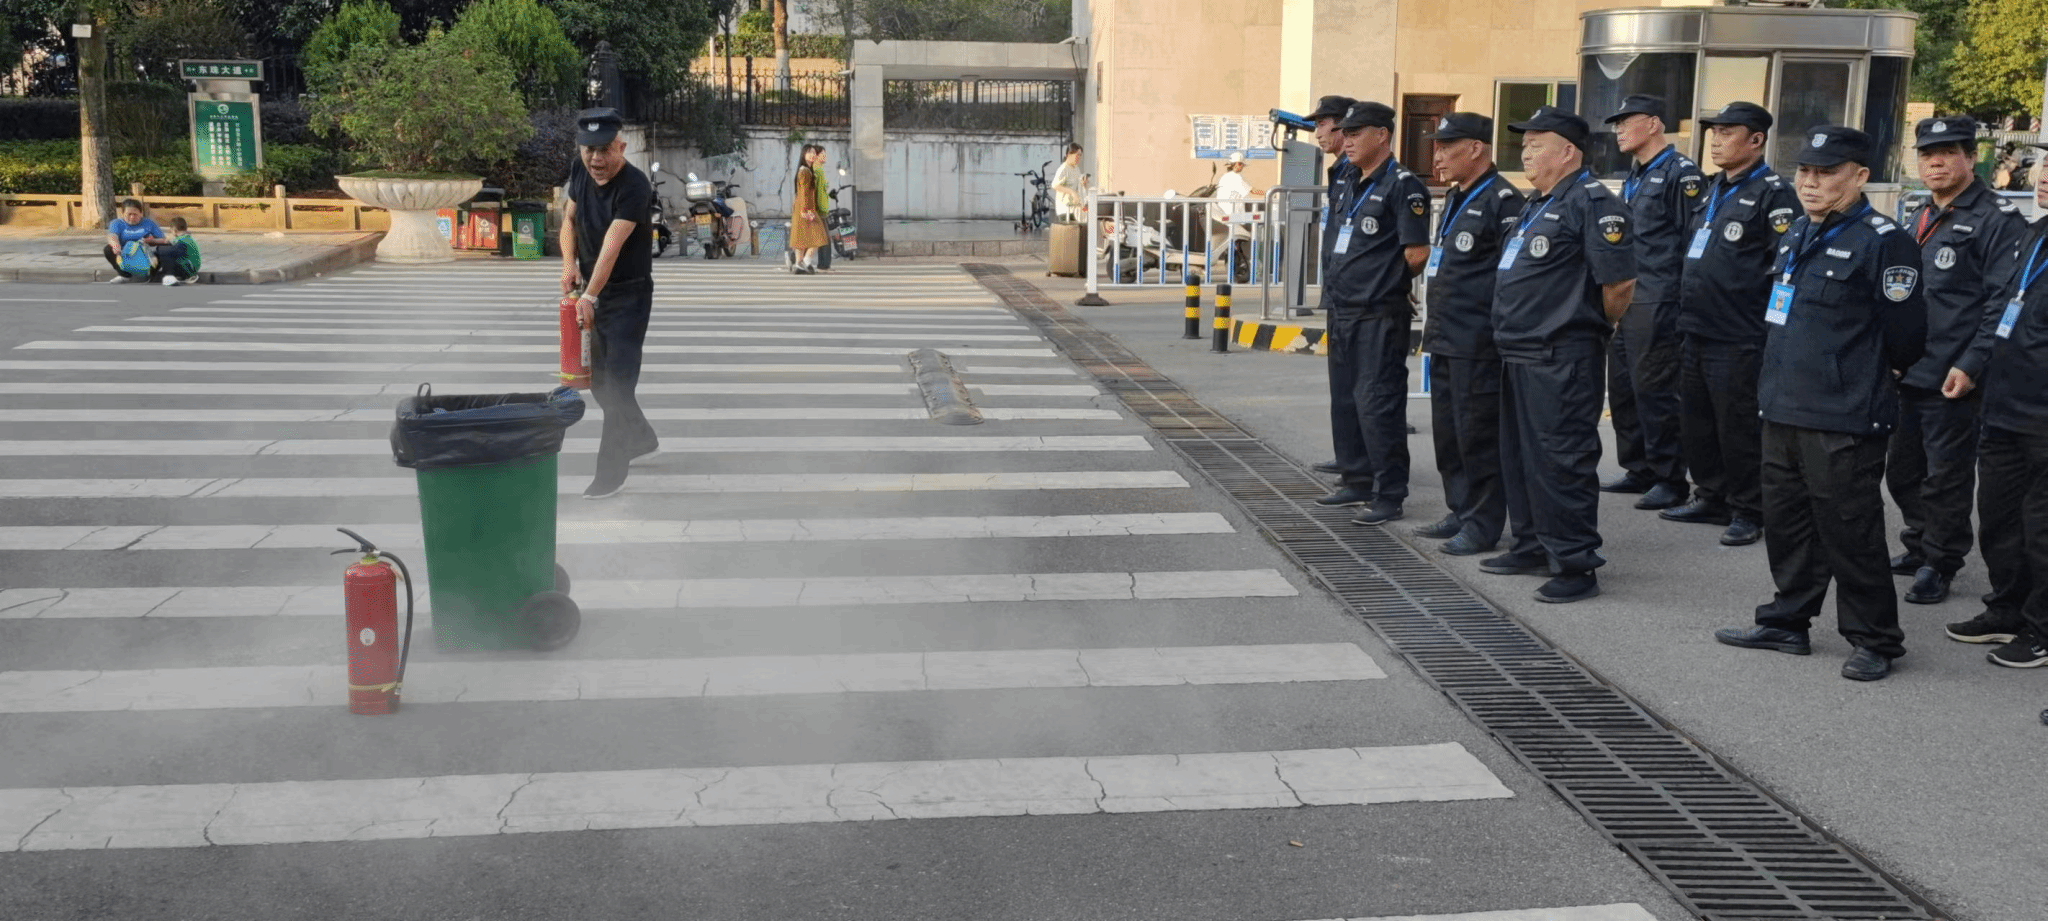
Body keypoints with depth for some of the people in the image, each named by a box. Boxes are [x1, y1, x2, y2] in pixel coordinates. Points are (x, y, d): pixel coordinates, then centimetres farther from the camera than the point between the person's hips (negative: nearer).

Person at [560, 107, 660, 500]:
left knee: (617, 383, -9)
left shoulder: (634, 186, -25)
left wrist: (589, 297, -41)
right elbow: (569, 220, 9)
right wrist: (569, 263, -10)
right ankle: (642, 440, 38)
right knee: (599, 380, 17)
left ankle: (611, 473, -2)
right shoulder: (580, 171, -3)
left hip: (629, 295, -8)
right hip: (594, 292, 8)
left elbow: (612, 244, -34)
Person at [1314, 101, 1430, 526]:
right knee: (1344, 401, 16)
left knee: (1377, 405, -8)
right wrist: (1345, 283, 14)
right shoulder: (1349, 187, 15)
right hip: (1343, 311, 9)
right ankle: (1358, 482, 27)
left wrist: (1387, 283, -2)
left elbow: (1417, 254, -16)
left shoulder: (1402, 186, -12)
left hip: (1379, 316, -9)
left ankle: (1389, 495, -1)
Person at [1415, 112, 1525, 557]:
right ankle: (1461, 511, 26)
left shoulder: (1503, 201, -13)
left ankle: (1484, 524, 7)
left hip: (1478, 344, -10)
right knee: (1447, 432, 15)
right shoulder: (1455, 199, 17)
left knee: (1478, 434, -2)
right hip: (1445, 338, 10)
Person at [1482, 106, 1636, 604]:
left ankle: (1576, 565, 0)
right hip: (1520, 354, 10)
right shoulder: (1538, 205, 18)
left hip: (1561, 359, -10)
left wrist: (1595, 328, -5)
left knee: (1562, 461, -7)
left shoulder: (1592, 203, -14)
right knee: (1520, 456, 17)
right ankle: (1533, 546, 29)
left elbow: (1619, 282, -18)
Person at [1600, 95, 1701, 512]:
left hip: (1658, 304, -9)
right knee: (1622, 387, 12)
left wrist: (1682, 302, -16)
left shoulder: (1681, 173, -9)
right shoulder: (1634, 178, 19)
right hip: (1625, 301, 9)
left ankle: (1670, 480, 2)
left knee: (1656, 390, -6)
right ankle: (1639, 470, 22)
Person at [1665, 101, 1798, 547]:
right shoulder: (1712, 190, 17)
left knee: (1738, 428, -2)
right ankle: (1711, 498, 27)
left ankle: (1748, 512, 8)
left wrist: (1756, 311, -16)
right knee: (1694, 422, 14)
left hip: (1737, 338, -9)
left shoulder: (1773, 193, -10)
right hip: (1695, 331, 9)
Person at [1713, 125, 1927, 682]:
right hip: (1783, 408, 8)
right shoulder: (1798, 235, 13)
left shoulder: (1883, 243, -12)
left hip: (1844, 421, -8)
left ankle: (1875, 641, 12)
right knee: (1786, 523, 16)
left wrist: (1868, 379, 4)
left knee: (1849, 532, 0)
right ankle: (1787, 623, 29)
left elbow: (1905, 334, -10)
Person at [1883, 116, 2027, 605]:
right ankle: (1919, 549, 33)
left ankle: (1938, 565, 14)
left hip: (1955, 380, -8)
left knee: (1946, 477, 2)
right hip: (1909, 373, 8)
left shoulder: (1997, 219, -10)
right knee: (1903, 472, 16)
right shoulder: (1919, 221, 16)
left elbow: (2003, 302, -15)